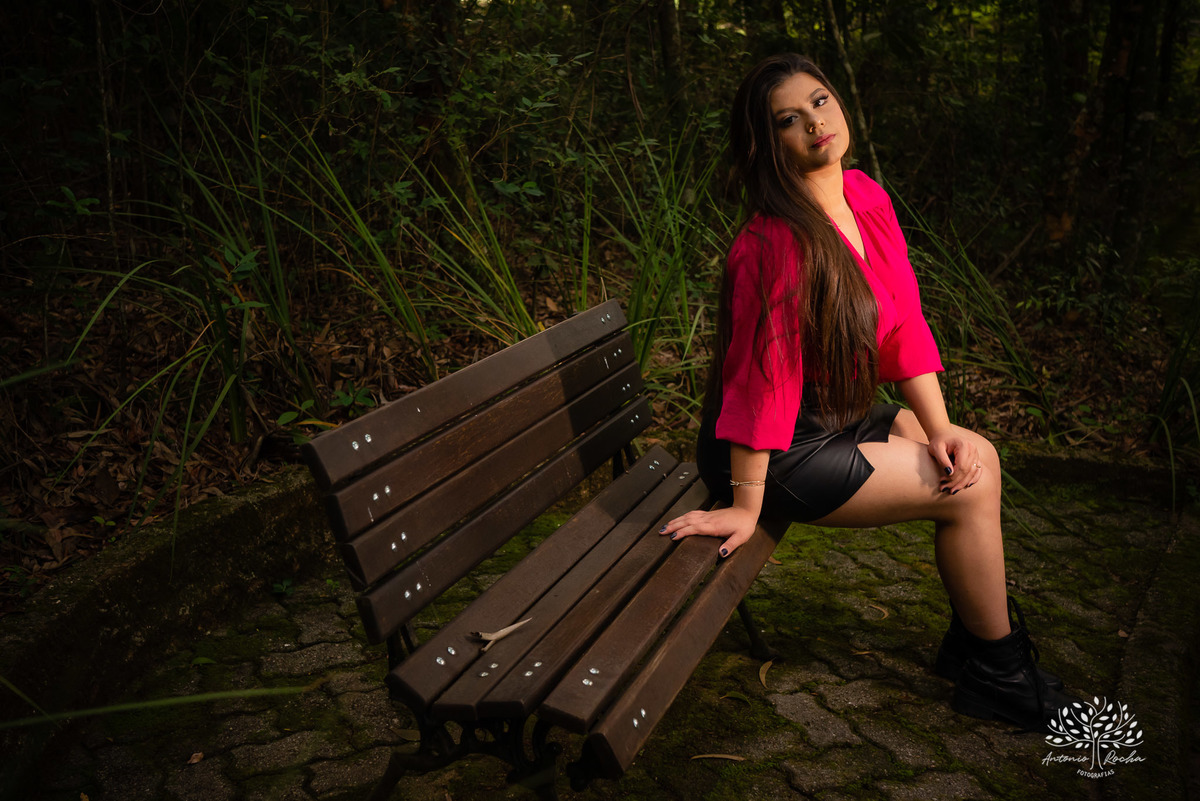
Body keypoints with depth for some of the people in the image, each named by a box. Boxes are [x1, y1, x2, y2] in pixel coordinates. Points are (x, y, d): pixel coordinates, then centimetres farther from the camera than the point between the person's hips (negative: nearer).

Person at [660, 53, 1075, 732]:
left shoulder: (868, 199, 0)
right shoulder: (776, 241, -27)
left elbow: (905, 321, 4)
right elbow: (761, 372, -26)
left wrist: (938, 428, -1)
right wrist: (746, 504, -21)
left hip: (841, 416, 8)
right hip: (783, 449, -8)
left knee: (978, 456, 9)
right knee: (969, 490, -6)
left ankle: (975, 636, 27)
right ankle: (999, 676, 15)